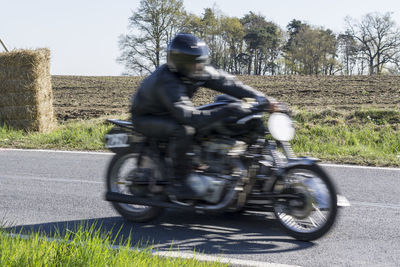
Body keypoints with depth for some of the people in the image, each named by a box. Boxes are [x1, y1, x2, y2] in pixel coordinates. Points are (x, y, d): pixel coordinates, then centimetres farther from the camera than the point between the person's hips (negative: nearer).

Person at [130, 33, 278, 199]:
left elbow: (225, 81, -14)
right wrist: (225, 111, -49)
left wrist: (258, 96, -26)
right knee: (183, 130, -36)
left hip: (168, 114, 8)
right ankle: (178, 182, -26)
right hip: (146, 118, -8)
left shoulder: (198, 72, -12)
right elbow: (188, 117, -44)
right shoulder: (167, 82, -36)